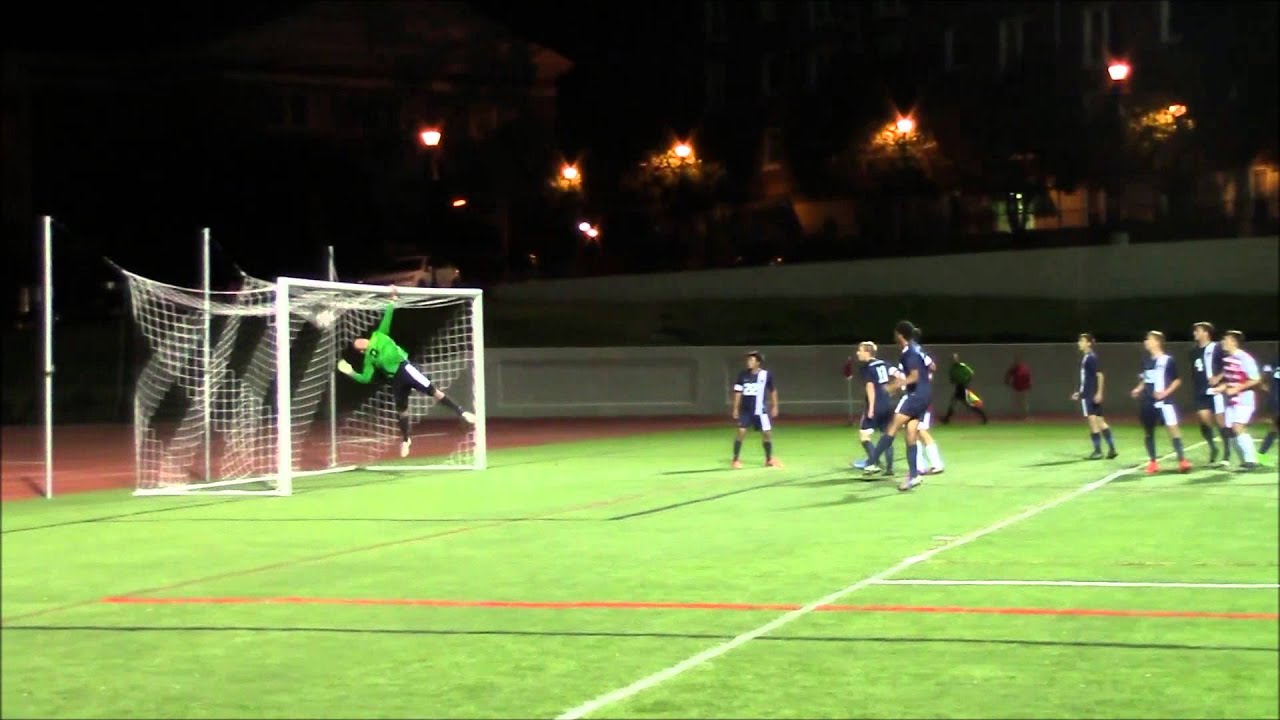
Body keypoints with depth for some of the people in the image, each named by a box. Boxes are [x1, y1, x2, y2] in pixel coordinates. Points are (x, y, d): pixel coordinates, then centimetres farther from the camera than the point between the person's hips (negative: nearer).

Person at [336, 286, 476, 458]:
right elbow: (365, 378, 6)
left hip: (405, 368, -3)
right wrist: (351, 373, -6)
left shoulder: (378, 336, 10)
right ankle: (405, 440, 31)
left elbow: (387, 318, 4)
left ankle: (462, 413, -10)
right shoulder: (369, 359, 12)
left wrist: (392, 300, -4)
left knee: (433, 391, -12)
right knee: (401, 410, 12)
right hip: (395, 379, 3)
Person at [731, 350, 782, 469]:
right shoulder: (743, 375, -2)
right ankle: (735, 460, -2)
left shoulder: (766, 375, -4)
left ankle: (769, 459, 21)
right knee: (741, 432, -10)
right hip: (745, 410, 0)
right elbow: (738, 392, 2)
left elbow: (773, 391, 8)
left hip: (761, 410, 0)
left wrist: (774, 406, 8)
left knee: (767, 433, 2)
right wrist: (735, 408, -1)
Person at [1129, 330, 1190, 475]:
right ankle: (1153, 462, 20)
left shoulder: (1168, 360, -8)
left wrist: (1166, 392, -14)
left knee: (1172, 427, -14)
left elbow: (1177, 380, -2)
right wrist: (1138, 389, 3)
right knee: (1148, 431, 9)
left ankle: (1182, 460, -12)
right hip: (1148, 402, 6)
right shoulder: (1146, 361, 8)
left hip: (1163, 401, -6)